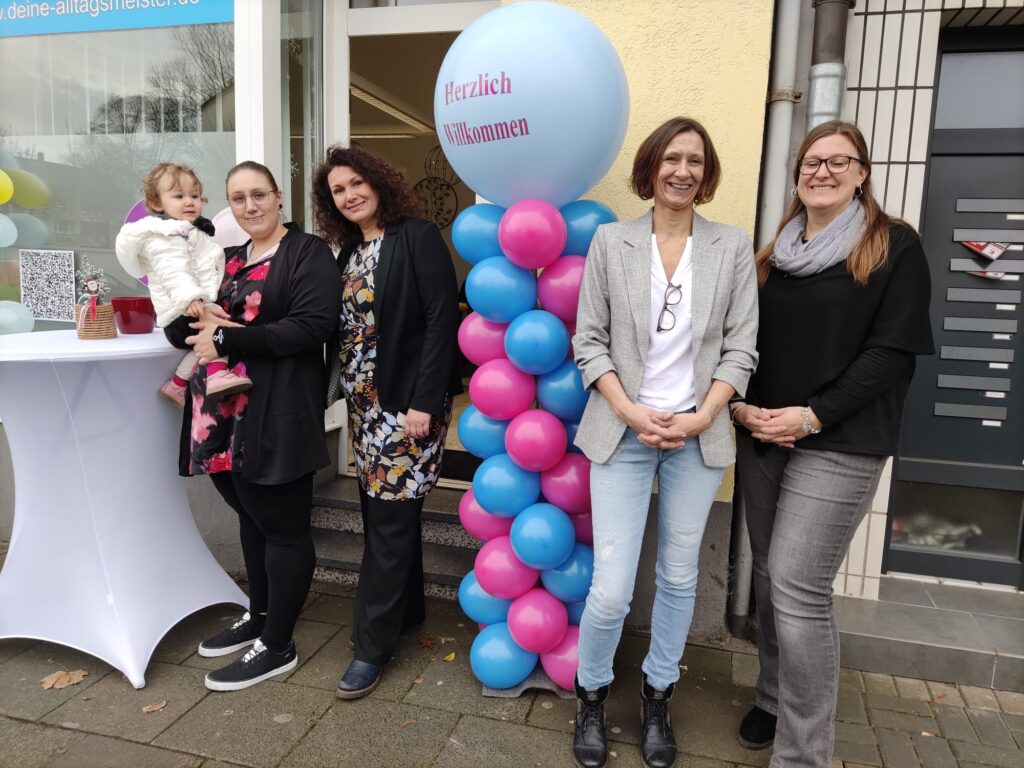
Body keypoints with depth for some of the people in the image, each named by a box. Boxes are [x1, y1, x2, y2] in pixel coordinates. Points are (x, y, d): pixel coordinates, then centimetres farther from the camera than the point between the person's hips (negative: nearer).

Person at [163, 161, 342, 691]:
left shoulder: (308, 253, -4)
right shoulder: (226, 260, 19)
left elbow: (312, 325, -19)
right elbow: (177, 326, 15)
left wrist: (228, 339, -18)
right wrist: (197, 322, -9)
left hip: (276, 415, -7)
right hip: (224, 414, 8)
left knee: (282, 524, 3)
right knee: (251, 517, 18)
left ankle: (277, 646, 14)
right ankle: (259, 617, 35)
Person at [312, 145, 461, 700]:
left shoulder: (417, 238, -9)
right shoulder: (349, 251, 14)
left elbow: (442, 319, -16)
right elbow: (344, 328, 14)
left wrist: (425, 402, -21)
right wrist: (344, 389, 7)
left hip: (406, 402, -8)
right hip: (364, 402, 8)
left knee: (389, 520, -2)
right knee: (382, 512, 14)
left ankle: (373, 645, 11)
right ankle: (406, 611, 32)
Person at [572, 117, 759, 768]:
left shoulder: (733, 248, 4)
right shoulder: (610, 241, 1)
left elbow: (741, 348, 2)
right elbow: (589, 342, 0)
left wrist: (699, 419, -10)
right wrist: (631, 412, -11)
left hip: (698, 435, 2)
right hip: (624, 433, -1)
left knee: (679, 578, 13)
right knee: (612, 589, -3)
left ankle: (658, 699, 36)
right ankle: (592, 696, 26)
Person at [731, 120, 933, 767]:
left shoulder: (895, 246, -1)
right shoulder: (776, 253, 14)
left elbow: (893, 348, -9)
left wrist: (814, 416, -17)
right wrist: (742, 404, -6)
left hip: (838, 444, -5)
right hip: (762, 439, 5)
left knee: (798, 589, -8)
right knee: (771, 578, 12)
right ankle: (775, 699, 32)